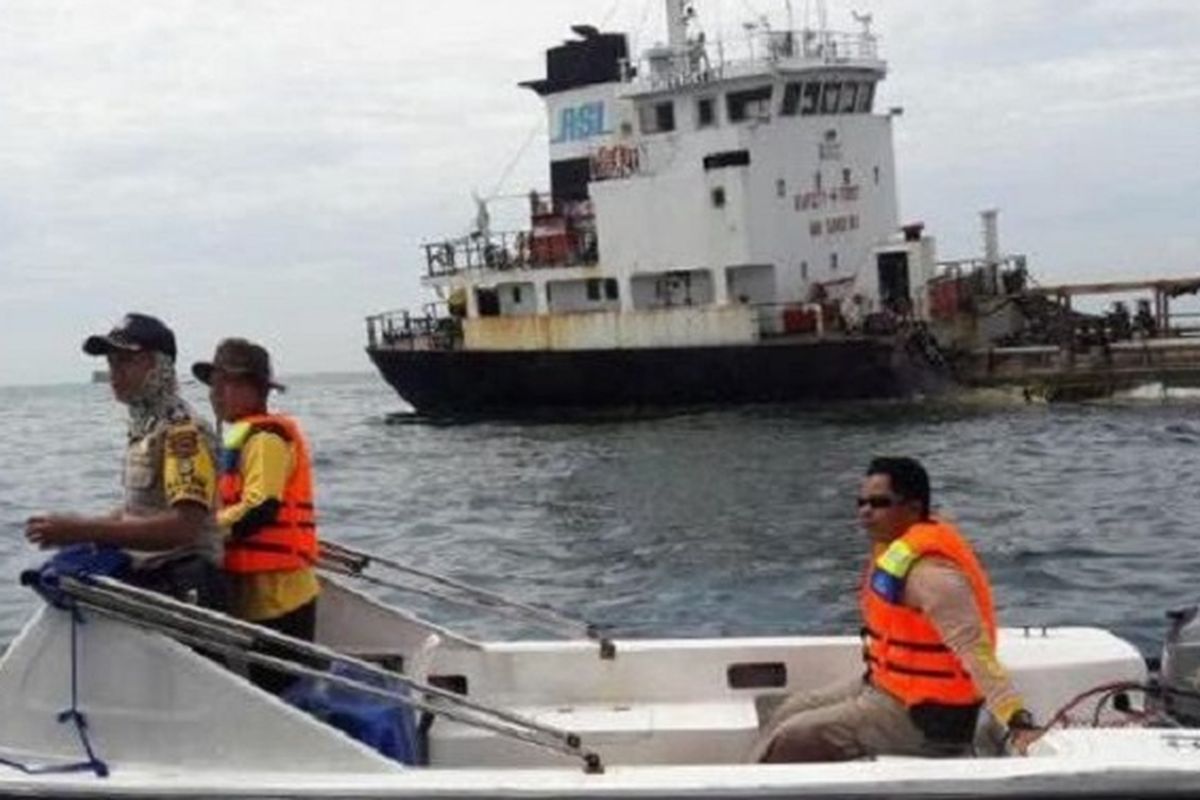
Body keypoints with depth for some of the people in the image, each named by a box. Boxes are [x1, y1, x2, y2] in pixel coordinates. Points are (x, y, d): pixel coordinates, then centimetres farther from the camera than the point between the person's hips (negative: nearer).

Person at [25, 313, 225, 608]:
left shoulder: (184, 431, -16)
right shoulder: (141, 428, 14)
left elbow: (183, 527, -28)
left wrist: (84, 531, -29)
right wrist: (80, 528, 6)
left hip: (182, 590, -9)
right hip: (143, 579, 9)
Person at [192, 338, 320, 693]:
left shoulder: (265, 437, -13)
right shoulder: (242, 437, 19)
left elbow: (259, 509, -23)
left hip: (275, 594, -10)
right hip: (258, 594, 10)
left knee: (281, 689, -5)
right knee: (268, 686, 17)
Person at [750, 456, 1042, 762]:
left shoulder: (927, 572, -26)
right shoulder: (897, 548, 4)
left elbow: (977, 652, -33)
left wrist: (1019, 722, -40)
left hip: (924, 717, -10)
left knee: (790, 740, -11)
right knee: (790, 713, 16)